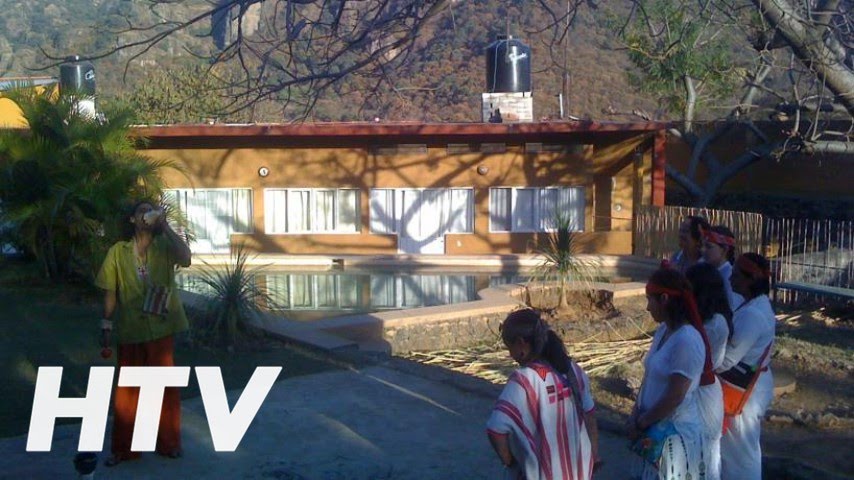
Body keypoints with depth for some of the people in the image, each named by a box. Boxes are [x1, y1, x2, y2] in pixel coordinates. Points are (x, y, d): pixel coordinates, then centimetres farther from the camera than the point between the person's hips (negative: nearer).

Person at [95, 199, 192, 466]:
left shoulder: (164, 246, -2)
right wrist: (106, 326, 2)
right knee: (127, 387, 9)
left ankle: (168, 442, 24)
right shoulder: (118, 251, 0)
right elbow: (110, 292, 4)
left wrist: (164, 225, -21)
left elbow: (185, 258, -24)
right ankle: (124, 447, 21)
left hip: (161, 328, 0)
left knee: (165, 385, 9)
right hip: (130, 330, 1)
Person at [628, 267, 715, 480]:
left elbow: (674, 398, -23)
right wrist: (635, 414, -2)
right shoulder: (663, 331, 4)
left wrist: (640, 423, -13)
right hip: (656, 428, 8)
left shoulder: (687, 340, -23)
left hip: (675, 432, -8)